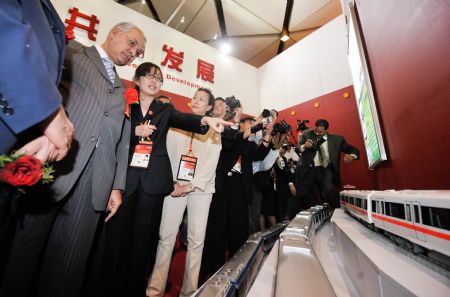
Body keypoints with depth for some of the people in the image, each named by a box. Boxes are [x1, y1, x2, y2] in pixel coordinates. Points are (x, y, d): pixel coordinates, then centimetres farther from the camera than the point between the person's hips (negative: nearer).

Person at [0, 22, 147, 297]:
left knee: (70, 261, 8)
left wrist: (117, 186, 8)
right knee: (24, 247, 7)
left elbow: (122, 139, 15)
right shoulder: (74, 51, 16)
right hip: (52, 164, -3)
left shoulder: (123, 88, 24)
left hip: (96, 179, 4)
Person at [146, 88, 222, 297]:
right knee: (166, 235, 1)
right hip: (175, 185, 1)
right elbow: (168, 152, 3)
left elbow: (211, 162, -1)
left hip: (200, 188, 0)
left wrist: (192, 185, -11)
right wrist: (172, 182, -7)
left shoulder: (214, 132, 8)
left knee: (196, 239, 1)